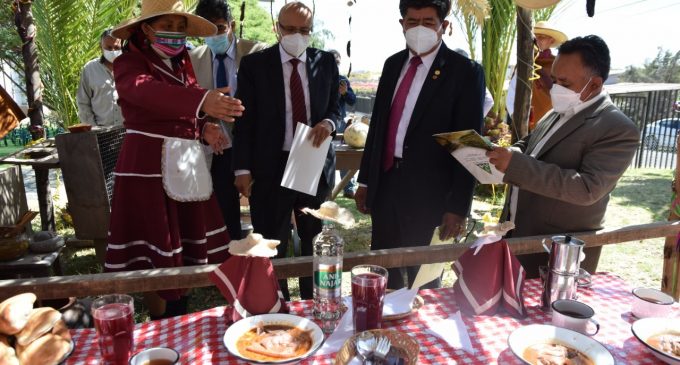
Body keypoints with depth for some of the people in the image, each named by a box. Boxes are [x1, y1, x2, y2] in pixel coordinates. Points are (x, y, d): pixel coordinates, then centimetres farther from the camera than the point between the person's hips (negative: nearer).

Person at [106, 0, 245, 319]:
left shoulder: (182, 62, 15)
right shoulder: (128, 63, -7)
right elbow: (147, 91, -31)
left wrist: (204, 127, 2)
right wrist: (202, 100, -48)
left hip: (187, 163, 7)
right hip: (149, 164, -7)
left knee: (186, 242, 12)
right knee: (156, 253, 0)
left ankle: (181, 320, 29)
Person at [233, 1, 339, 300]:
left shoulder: (326, 62, 4)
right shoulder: (254, 64, -3)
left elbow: (336, 107, 11)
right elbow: (245, 119, -3)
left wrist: (329, 122, -13)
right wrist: (243, 168, -8)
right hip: (271, 166, -2)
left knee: (315, 242, 15)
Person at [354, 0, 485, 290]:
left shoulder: (465, 71, -8)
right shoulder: (393, 63, 9)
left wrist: (458, 206, -13)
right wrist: (365, 179, 13)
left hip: (428, 191, -5)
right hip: (385, 183, 5)